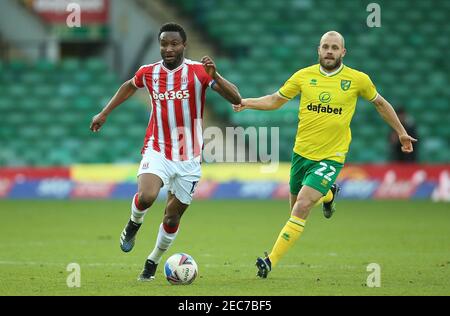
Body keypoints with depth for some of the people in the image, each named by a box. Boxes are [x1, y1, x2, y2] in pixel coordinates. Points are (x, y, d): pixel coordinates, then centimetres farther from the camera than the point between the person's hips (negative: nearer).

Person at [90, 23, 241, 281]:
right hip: (157, 151, 0)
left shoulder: (198, 71, -10)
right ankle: (134, 224, 6)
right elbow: (129, 86, 24)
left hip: (189, 158, 0)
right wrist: (105, 113, 23)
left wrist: (215, 76, -34)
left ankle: (153, 262, 30)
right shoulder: (148, 73, 0)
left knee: (173, 217, 6)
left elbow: (236, 99, -19)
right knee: (146, 197, -27)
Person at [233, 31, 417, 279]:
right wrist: (247, 103, -7)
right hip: (301, 153, 4)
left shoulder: (358, 79, -4)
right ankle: (328, 195, 49)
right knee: (296, 206, 16)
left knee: (301, 208, -18)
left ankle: (271, 261, -14)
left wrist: (401, 132, 20)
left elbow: (379, 103, 13)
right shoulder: (304, 76, -1)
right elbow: (276, 100, 10)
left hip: (331, 158, -4)